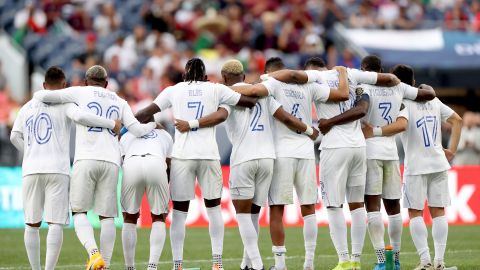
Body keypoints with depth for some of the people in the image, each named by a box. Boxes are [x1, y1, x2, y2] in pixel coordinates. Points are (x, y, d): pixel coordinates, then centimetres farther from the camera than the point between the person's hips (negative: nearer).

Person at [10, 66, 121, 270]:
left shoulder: (27, 107, 17)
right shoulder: (64, 104, 1)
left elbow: (15, 137, 19)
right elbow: (80, 117, -18)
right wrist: (112, 124, -8)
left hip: (31, 170, 4)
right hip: (57, 169, -4)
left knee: (32, 224, 10)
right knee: (55, 223, -4)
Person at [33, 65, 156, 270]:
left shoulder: (80, 93, 10)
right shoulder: (119, 102, 21)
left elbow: (42, 96, 4)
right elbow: (137, 130, 12)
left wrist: (38, 96, 29)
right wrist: (155, 125, 33)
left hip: (86, 160, -3)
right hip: (111, 162, 3)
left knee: (79, 212, 5)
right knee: (106, 217, 6)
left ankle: (94, 253, -19)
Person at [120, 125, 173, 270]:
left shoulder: (126, 137, 37)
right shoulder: (165, 136, 38)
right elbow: (168, 167, 33)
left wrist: (133, 205, 35)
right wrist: (165, 202, 40)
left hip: (131, 166, 0)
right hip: (156, 165, 0)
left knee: (129, 218, 20)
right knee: (159, 218, 18)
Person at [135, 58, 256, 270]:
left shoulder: (173, 90, 9)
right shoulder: (215, 89, 8)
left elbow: (146, 113, 7)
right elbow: (250, 102, 7)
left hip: (182, 155, 0)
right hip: (209, 156, 0)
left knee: (179, 212, 5)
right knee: (213, 208, 13)